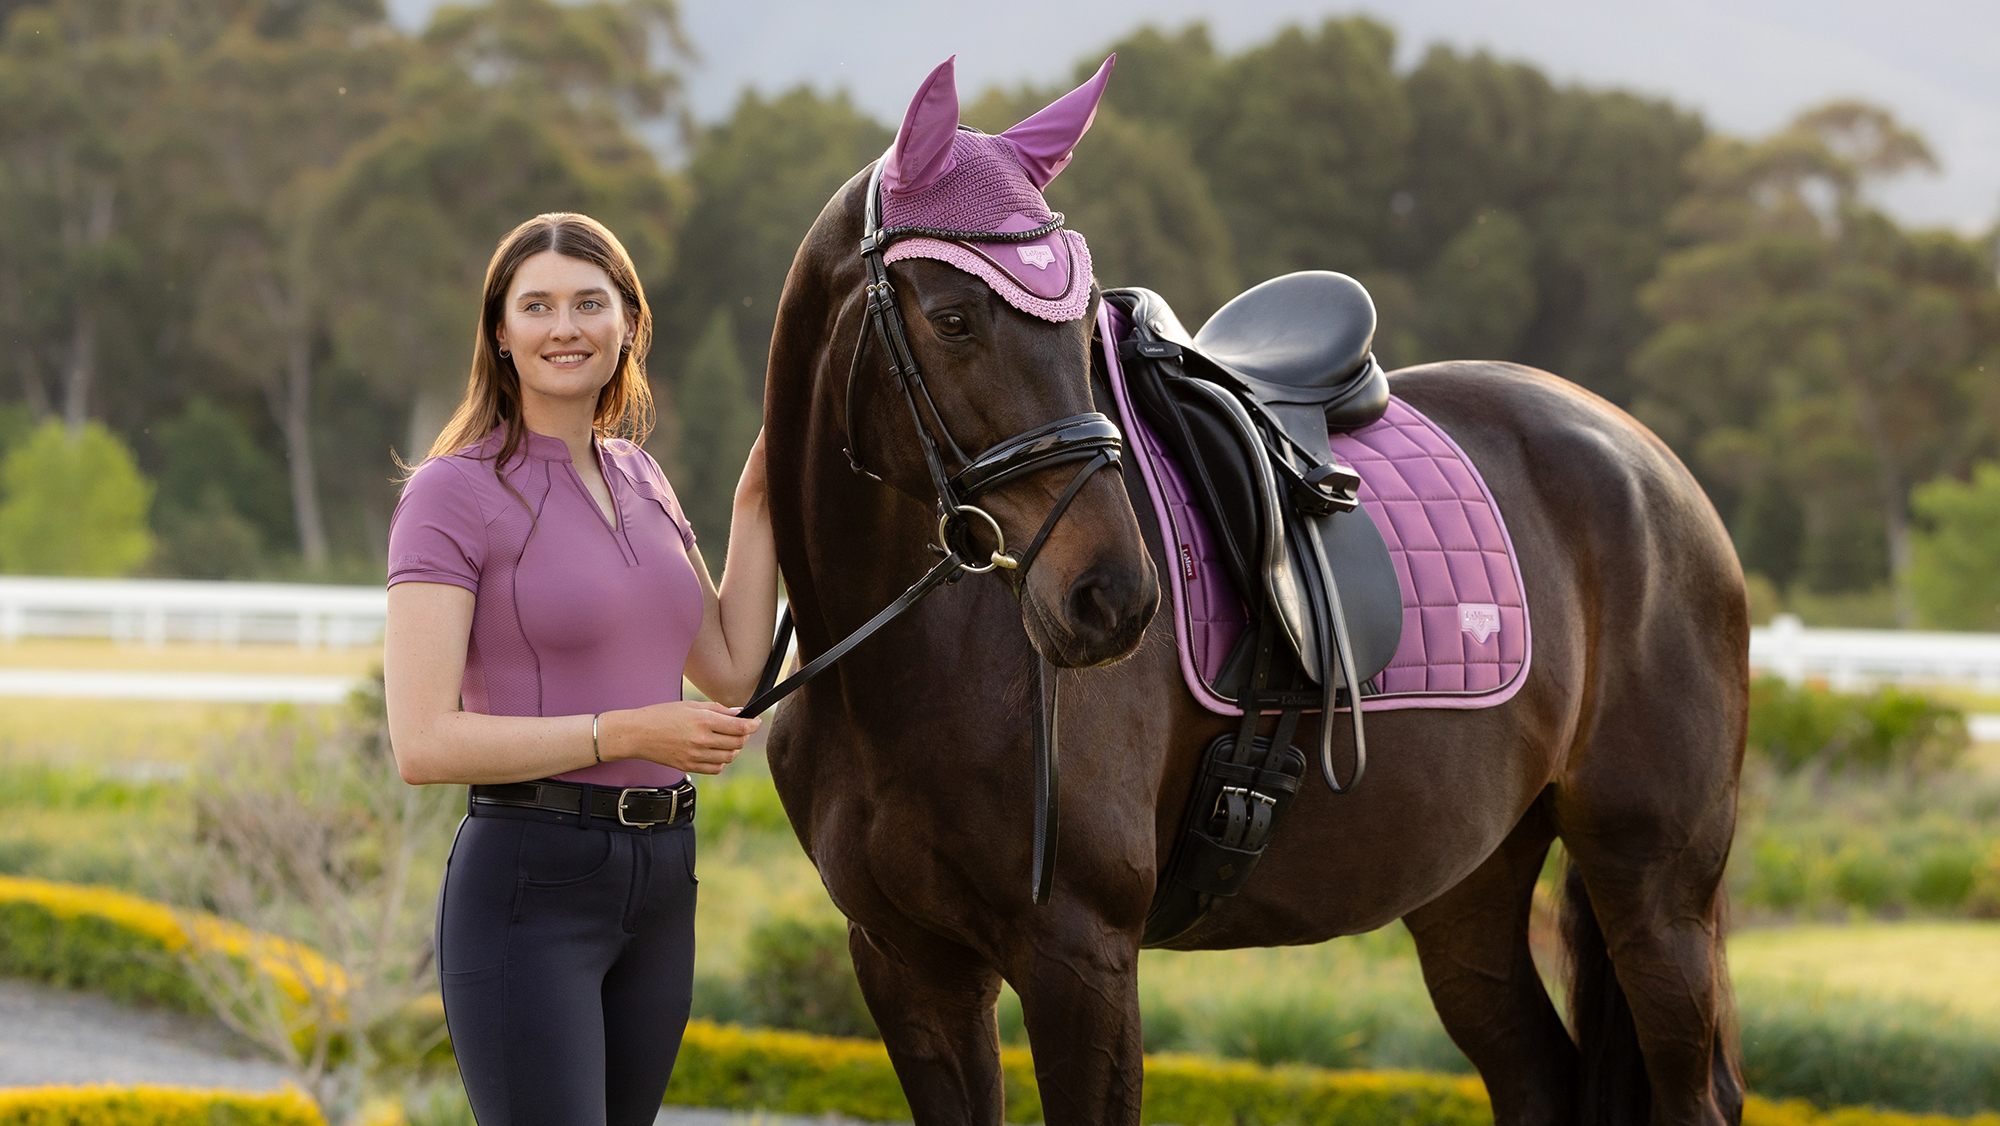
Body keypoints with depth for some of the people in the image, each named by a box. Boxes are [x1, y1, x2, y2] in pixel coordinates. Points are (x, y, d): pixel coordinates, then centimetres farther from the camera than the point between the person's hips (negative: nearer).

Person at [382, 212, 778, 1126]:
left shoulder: (638, 478, 13)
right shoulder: (455, 492, -9)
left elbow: (733, 673, 14)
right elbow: (423, 743, -16)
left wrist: (754, 503, 9)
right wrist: (626, 731, -18)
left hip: (660, 879, 7)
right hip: (529, 879, -7)